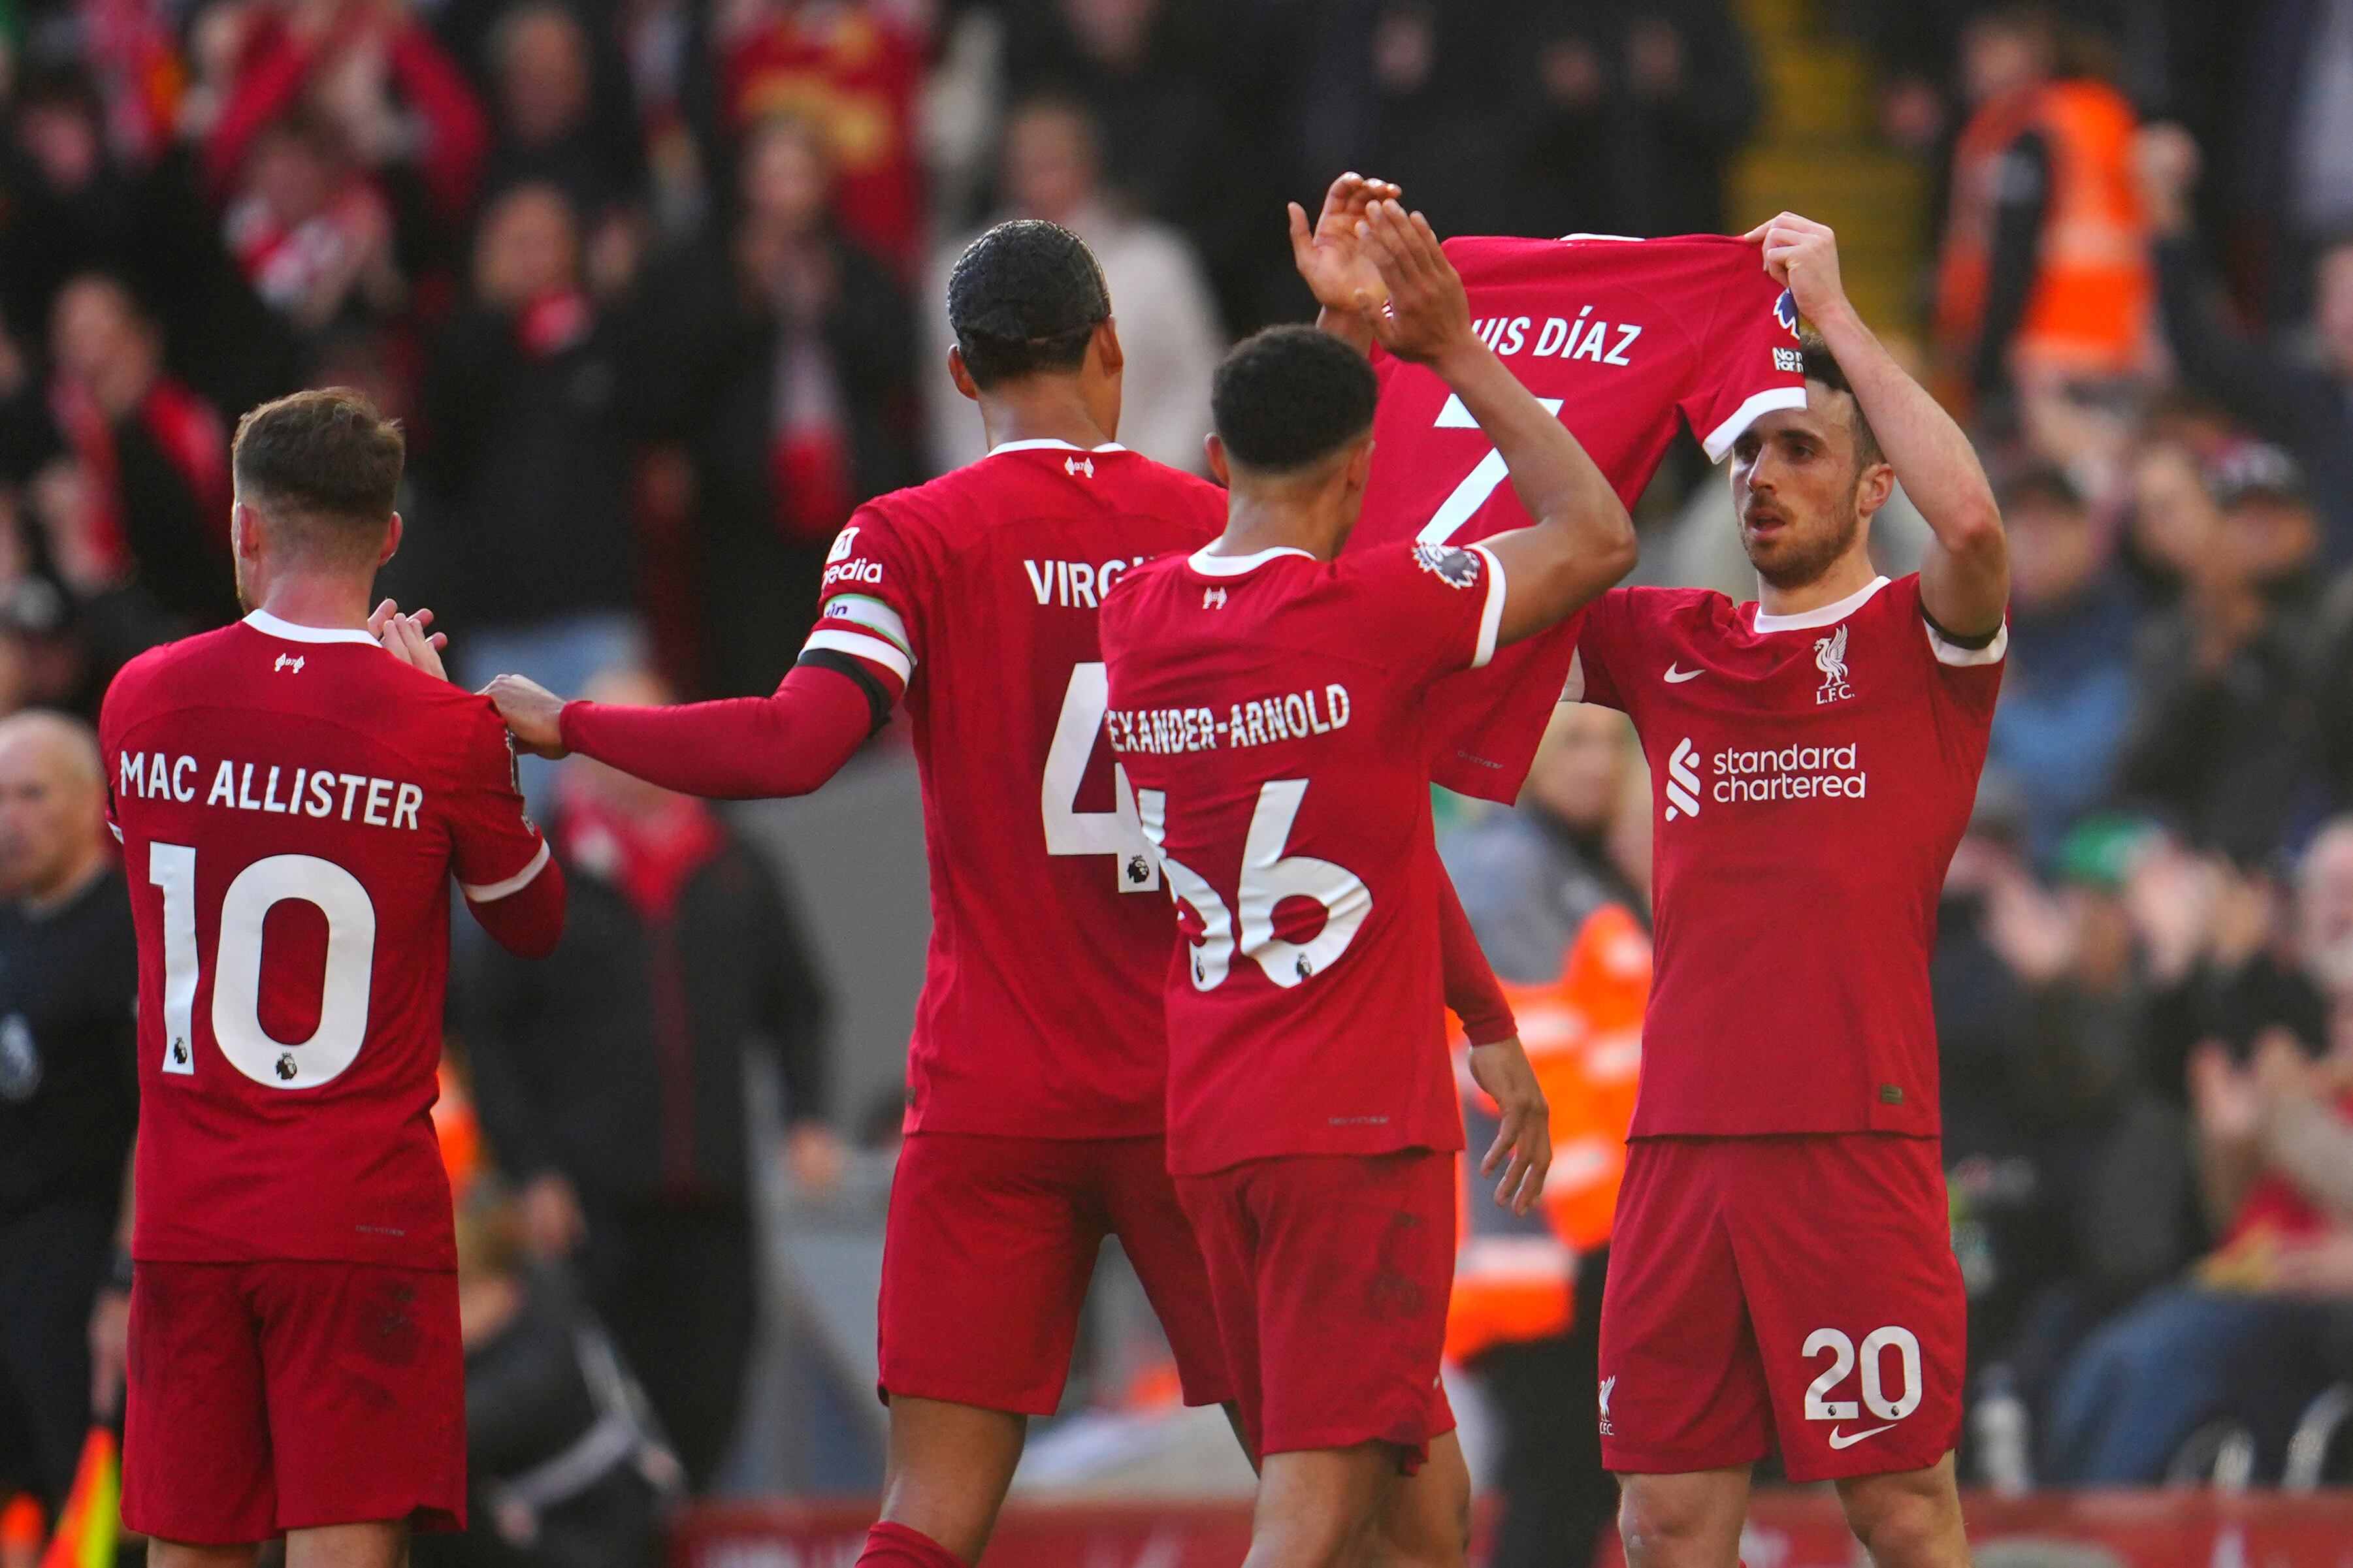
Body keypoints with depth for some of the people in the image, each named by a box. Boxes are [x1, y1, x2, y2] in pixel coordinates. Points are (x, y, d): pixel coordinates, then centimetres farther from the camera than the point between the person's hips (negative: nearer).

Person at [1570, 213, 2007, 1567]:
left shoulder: (1921, 642, 2)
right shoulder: (1670, 645, 16)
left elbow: (1972, 522, -19)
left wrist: (1835, 314, -14)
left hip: (1856, 1138, -5)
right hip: (1683, 1136, 5)